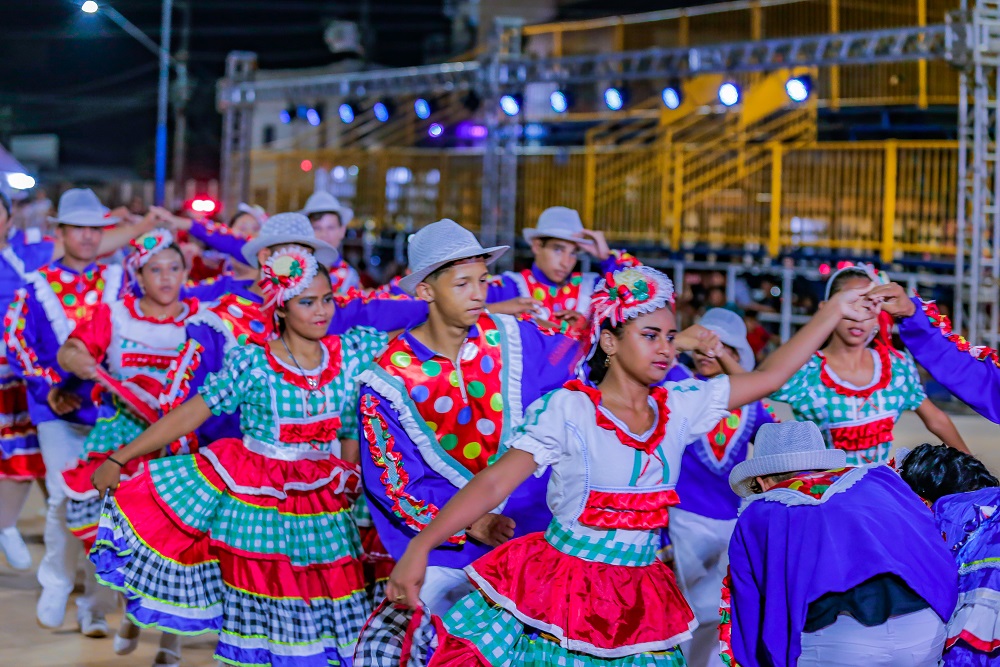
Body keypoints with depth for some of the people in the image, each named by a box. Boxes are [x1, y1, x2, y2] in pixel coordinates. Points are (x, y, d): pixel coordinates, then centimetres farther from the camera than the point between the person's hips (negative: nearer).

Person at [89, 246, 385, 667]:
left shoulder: (353, 353, -3)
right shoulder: (251, 363, -12)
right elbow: (188, 415, -9)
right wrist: (119, 459, -8)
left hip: (323, 503, 3)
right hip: (254, 497, -3)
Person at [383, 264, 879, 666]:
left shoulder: (679, 407, 6)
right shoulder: (567, 409, -10)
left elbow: (769, 377, 9)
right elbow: (493, 482, -15)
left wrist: (834, 311, 8)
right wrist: (420, 546, -24)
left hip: (641, 606, 5)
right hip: (561, 592, -5)